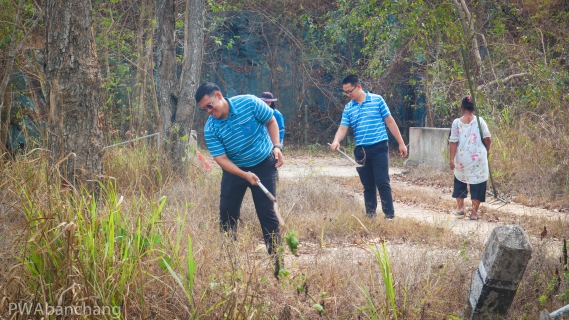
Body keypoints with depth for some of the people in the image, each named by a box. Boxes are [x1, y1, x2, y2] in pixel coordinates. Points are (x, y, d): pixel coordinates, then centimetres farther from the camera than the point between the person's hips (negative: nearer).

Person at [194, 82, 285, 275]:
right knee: (227, 214, 1)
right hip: (234, 169, 2)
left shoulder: (249, 103, -20)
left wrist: (276, 147, -14)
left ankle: (276, 260, 1)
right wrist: (244, 175, -30)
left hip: (264, 165, -2)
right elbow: (221, 158, -18)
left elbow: (271, 121, -4)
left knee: (267, 213, -5)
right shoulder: (210, 128, -17)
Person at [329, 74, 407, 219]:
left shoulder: (377, 100, -1)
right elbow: (343, 128, 1)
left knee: (382, 183, -9)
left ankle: (390, 216, -7)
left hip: (379, 148, -4)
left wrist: (401, 143, 1)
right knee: (367, 185, 9)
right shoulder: (348, 108, 9)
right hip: (361, 151, 4)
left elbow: (390, 122, 2)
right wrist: (336, 141, -21)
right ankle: (370, 215, 15)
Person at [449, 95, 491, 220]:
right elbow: (487, 137, -3)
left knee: (459, 181, 23)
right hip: (478, 157, -1)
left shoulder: (456, 122, -3)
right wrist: (487, 150, 16)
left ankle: (460, 208, 23)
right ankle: (474, 213, 5)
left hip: (462, 158, 1)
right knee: (477, 184, 6)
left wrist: (452, 159, -4)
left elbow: (453, 142, -6)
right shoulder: (479, 121, -3)